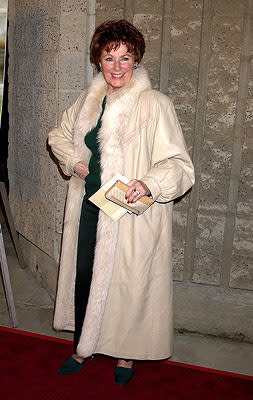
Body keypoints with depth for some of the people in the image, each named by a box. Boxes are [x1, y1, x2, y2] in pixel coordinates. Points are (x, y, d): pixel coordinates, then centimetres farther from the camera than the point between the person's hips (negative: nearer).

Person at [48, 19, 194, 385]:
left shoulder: (154, 104, -13)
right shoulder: (90, 98, 7)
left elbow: (179, 164, -17)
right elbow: (59, 135, 23)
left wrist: (149, 183, -36)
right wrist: (74, 162, 4)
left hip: (131, 213, -5)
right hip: (89, 207, 6)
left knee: (127, 282, 7)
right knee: (83, 277, 13)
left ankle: (126, 354, 32)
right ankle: (83, 347, 36)